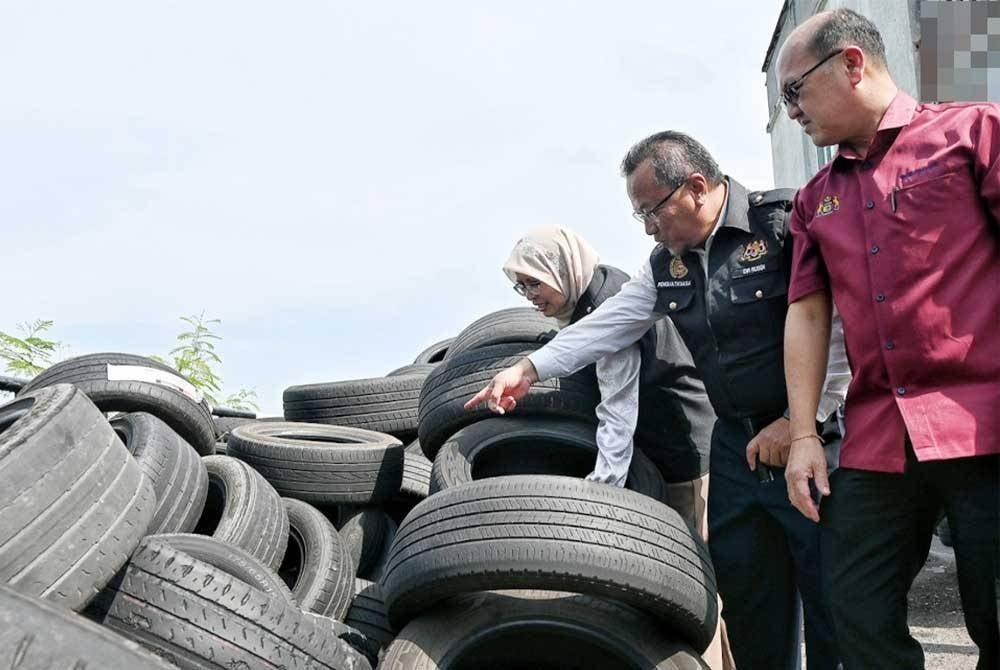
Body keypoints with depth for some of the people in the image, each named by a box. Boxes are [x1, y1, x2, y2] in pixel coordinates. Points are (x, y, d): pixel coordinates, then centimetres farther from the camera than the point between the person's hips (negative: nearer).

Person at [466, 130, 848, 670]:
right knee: (744, 593, 12)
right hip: (735, 445, 7)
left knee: (833, 601, -1)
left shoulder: (786, 223, -12)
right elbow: (607, 325, 16)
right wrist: (528, 369, 12)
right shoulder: (666, 263, 11)